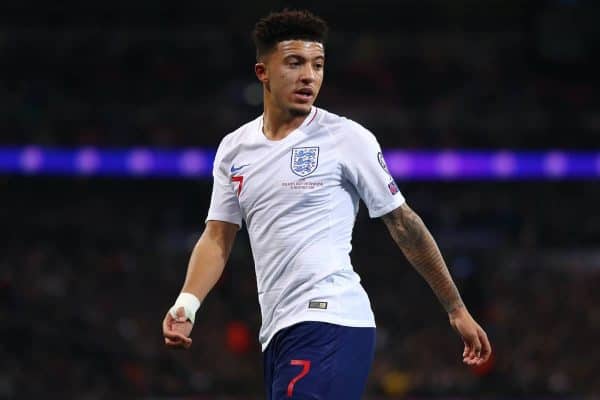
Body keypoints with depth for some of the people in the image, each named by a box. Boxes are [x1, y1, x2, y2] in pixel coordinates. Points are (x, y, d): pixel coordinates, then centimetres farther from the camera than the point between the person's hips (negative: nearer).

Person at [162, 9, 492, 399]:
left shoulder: (347, 138, -2)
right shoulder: (234, 149, 13)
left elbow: (403, 224, 3)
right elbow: (218, 238, 13)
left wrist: (457, 309, 5)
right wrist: (187, 304, -5)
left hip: (330, 323, -6)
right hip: (278, 333, 6)